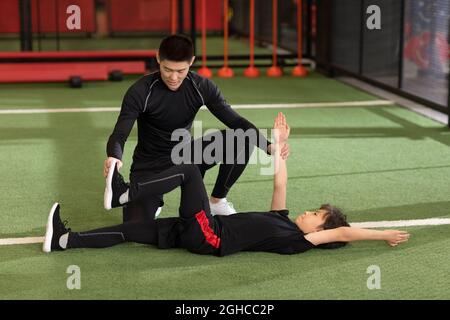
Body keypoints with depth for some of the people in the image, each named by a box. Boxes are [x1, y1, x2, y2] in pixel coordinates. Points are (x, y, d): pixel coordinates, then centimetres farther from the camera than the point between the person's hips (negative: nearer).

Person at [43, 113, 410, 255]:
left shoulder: (298, 241, -2)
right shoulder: (283, 220, 20)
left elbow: (343, 233, -7)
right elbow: (280, 182, 21)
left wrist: (385, 234, -3)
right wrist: (278, 143, 21)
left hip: (209, 238, -8)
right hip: (198, 233, 8)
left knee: (189, 169, -14)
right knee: (132, 230, 1)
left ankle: (126, 193, -15)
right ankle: (64, 240, 0)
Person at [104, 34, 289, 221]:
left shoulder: (201, 87, -12)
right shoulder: (140, 92, -21)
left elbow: (235, 121, -13)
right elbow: (119, 135, -24)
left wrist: (267, 146, -30)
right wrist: (114, 157, -48)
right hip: (149, 165, -3)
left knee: (243, 139, -18)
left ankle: (216, 201, 3)